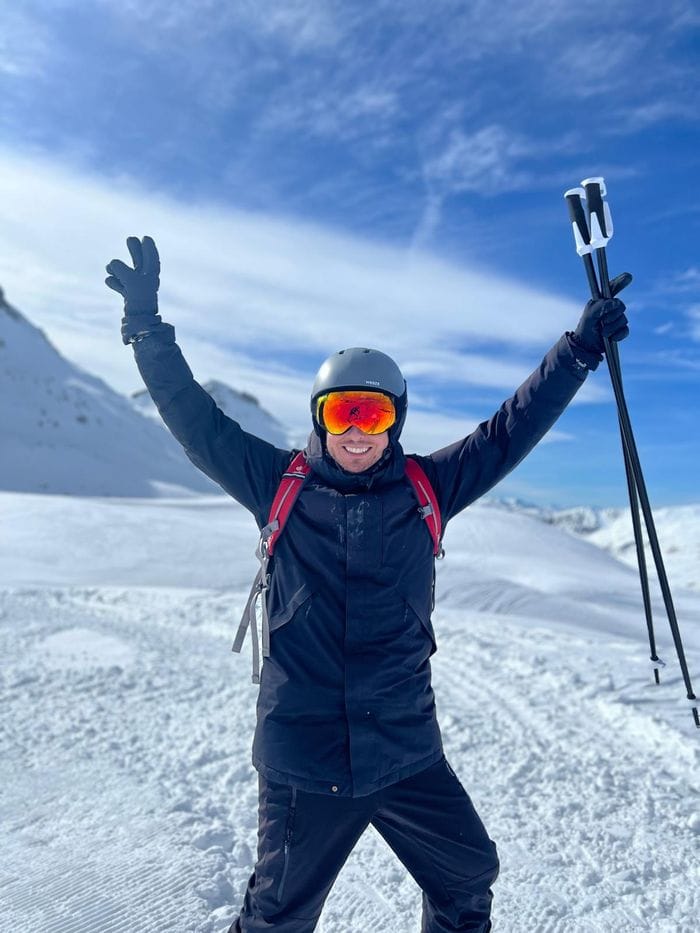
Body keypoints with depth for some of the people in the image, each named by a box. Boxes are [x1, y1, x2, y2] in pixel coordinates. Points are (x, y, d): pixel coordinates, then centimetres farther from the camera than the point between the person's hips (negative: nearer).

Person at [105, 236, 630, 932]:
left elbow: (512, 429, 3)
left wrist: (580, 347, 1)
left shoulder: (428, 489, 0)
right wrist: (146, 323, -1)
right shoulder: (279, 486, -3)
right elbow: (193, 417, 1)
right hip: (300, 757, -1)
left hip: (406, 752, 2)